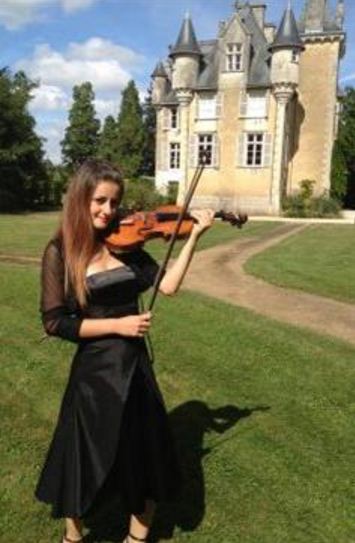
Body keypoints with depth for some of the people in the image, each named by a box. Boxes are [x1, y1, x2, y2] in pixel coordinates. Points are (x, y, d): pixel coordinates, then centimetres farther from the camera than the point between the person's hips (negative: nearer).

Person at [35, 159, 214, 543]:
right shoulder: (59, 252, -10)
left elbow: (168, 284, -8)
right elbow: (55, 322, -13)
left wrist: (194, 235, -9)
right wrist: (117, 325, -18)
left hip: (135, 367, 4)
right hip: (95, 372, -4)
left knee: (145, 457, 17)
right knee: (85, 463, 15)